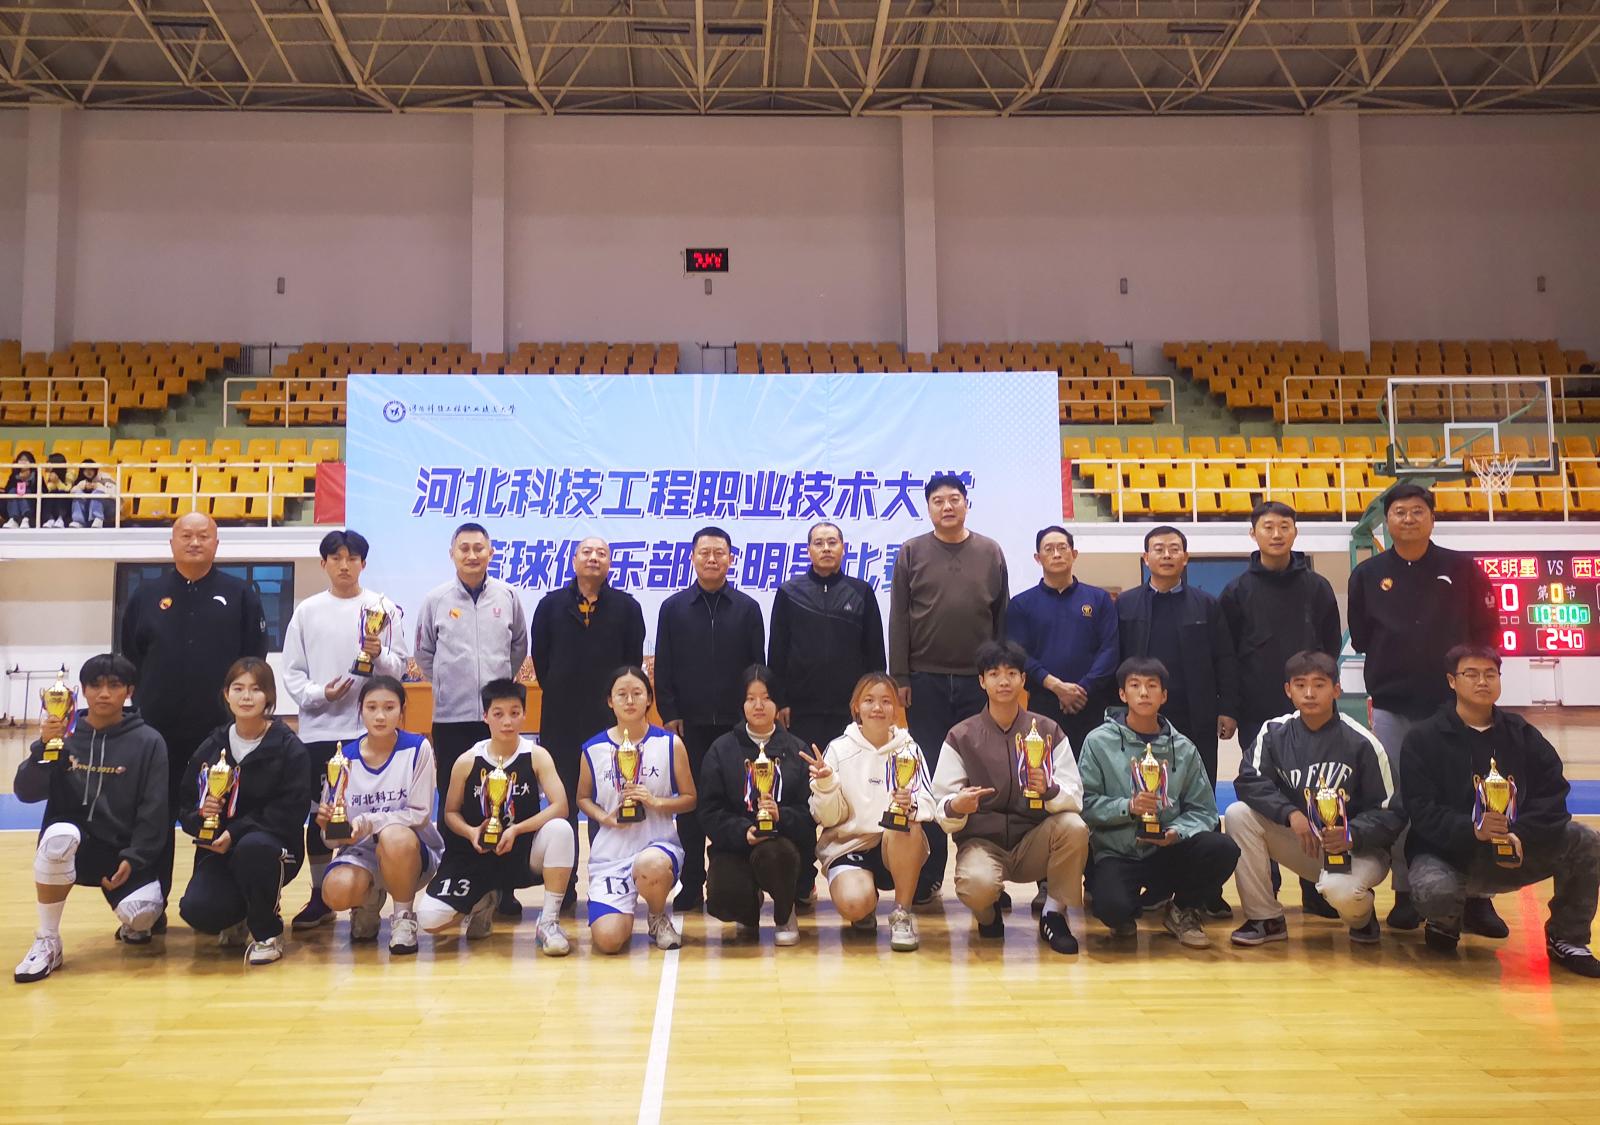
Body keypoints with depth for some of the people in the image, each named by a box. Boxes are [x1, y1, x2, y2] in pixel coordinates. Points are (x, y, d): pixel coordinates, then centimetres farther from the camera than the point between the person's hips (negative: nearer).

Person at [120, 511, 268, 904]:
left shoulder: (240, 594, 3)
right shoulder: (146, 596, 8)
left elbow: (255, 661, 2)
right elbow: (130, 662, 10)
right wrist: (141, 707, 4)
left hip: (223, 728, -1)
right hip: (159, 728, 2)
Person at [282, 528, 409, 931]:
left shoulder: (384, 608, 2)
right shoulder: (307, 611, 6)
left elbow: (400, 666, 1)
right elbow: (292, 672, 5)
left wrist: (379, 656, -19)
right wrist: (318, 694, -11)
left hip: (369, 727, -1)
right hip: (319, 728, 2)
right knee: (319, 813, 7)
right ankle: (320, 897, 18)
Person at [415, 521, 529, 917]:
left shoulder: (508, 596, 3)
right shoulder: (435, 600, 2)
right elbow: (424, 654, 12)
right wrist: (448, 685, 11)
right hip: (451, 717, 0)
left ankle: (502, 888, 10)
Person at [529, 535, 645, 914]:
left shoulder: (626, 607, 4)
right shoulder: (551, 604, 6)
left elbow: (633, 659, 6)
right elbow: (540, 656, 8)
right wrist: (560, 695, 8)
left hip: (609, 717, -1)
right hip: (561, 719, 1)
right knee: (562, 801, 4)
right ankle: (563, 887, 12)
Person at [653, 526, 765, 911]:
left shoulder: (747, 608, 5)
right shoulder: (674, 608, 5)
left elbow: (758, 666, 5)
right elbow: (663, 667, 3)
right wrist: (669, 714, -4)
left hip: (736, 722, 0)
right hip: (690, 722, 0)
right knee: (691, 804, 5)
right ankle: (691, 888, 12)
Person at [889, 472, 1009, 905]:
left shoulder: (990, 552, 6)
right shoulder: (912, 552, 3)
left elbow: (1002, 618, 8)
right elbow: (898, 619, 1)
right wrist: (900, 678, -4)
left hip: (979, 682, 1)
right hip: (926, 681, -1)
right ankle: (927, 878, 12)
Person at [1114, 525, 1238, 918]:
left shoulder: (1207, 606, 7)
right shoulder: (1126, 605, 7)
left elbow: (1225, 662, 4)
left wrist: (1228, 709, -2)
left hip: (1196, 722, 0)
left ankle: (1208, 892, 9)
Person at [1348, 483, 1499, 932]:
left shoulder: (1462, 569, 3)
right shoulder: (1367, 574, 5)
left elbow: (1485, 629, 3)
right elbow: (1360, 637, 9)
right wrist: (1387, 674, 0)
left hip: (1452, 704, -1)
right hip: (1390, 707, 1)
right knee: (1397, 804, 4)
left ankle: (1477, 895, 11)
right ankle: (1406, 895, 13)